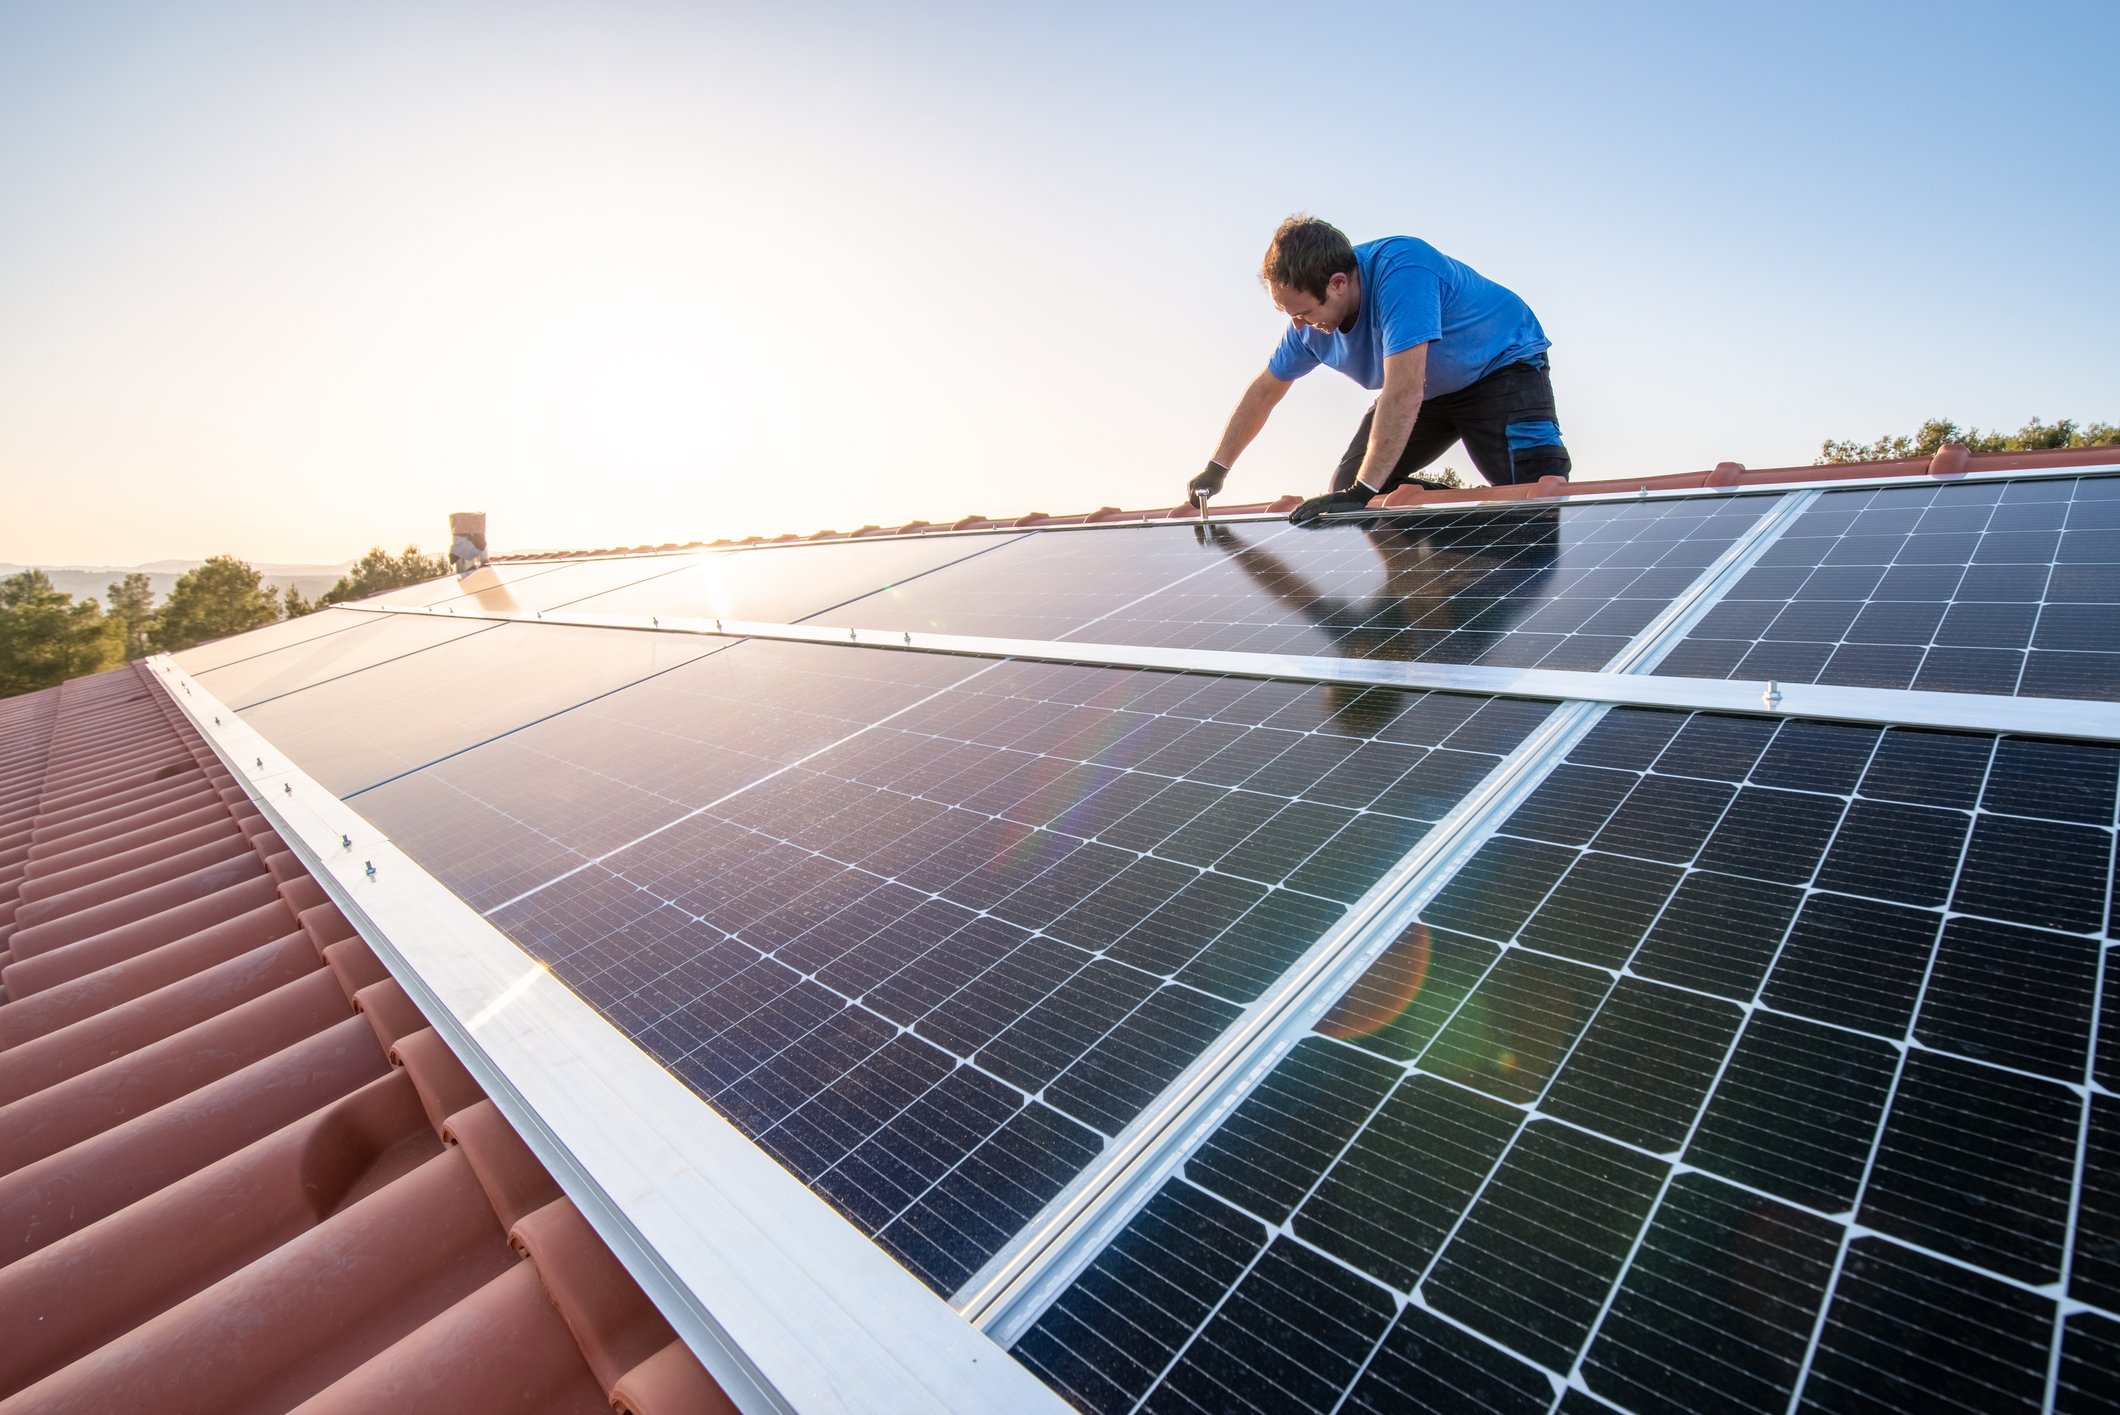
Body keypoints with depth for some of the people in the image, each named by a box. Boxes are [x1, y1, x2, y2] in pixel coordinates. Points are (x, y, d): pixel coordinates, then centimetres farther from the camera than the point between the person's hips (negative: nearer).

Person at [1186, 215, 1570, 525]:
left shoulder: (1400, 271, -38)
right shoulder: (1311, 322, -14)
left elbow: (1404, 392, -43)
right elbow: (1263, 391, 1)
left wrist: (1363, 493, -44)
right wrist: (1215, 470, 3)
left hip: (1503, 366, -7)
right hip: (1431, 391, 7)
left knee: (1538, 491, -30)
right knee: (1346, 487, -2)